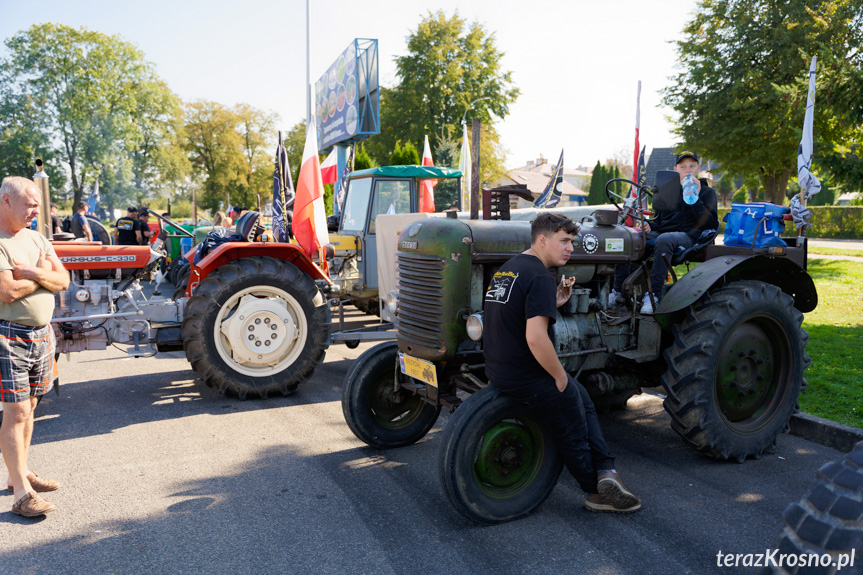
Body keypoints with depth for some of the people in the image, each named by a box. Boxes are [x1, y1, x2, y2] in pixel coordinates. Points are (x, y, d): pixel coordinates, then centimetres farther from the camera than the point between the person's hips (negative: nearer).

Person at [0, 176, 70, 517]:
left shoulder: (36, 239, 11)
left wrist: (31, 272, -13)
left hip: (42, 333, 7)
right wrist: (43, 273, -7)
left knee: (28, 408, 15)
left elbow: (63, 281, 5)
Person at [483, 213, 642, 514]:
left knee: (583, 401, 22)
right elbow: (535, 338, -30)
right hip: (527, 376, -10)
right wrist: (560, 376, -15)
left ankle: (604, 470, 19)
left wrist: (553, 303, 8)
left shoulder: (506, 269, 10)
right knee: (573, 433, 11)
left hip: (499, 368, 10)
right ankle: (598, 493, 28)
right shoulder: (539, 276, -21)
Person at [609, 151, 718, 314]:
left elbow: (710, 224, -3)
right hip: (660, 232, 5)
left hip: (687, 236, -5)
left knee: (664, 240, -41)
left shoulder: (707, 192, 10)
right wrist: (649, 225, 5)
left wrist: (695, 198, -11)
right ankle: (618, 291, -23)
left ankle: (653, 295, -41)